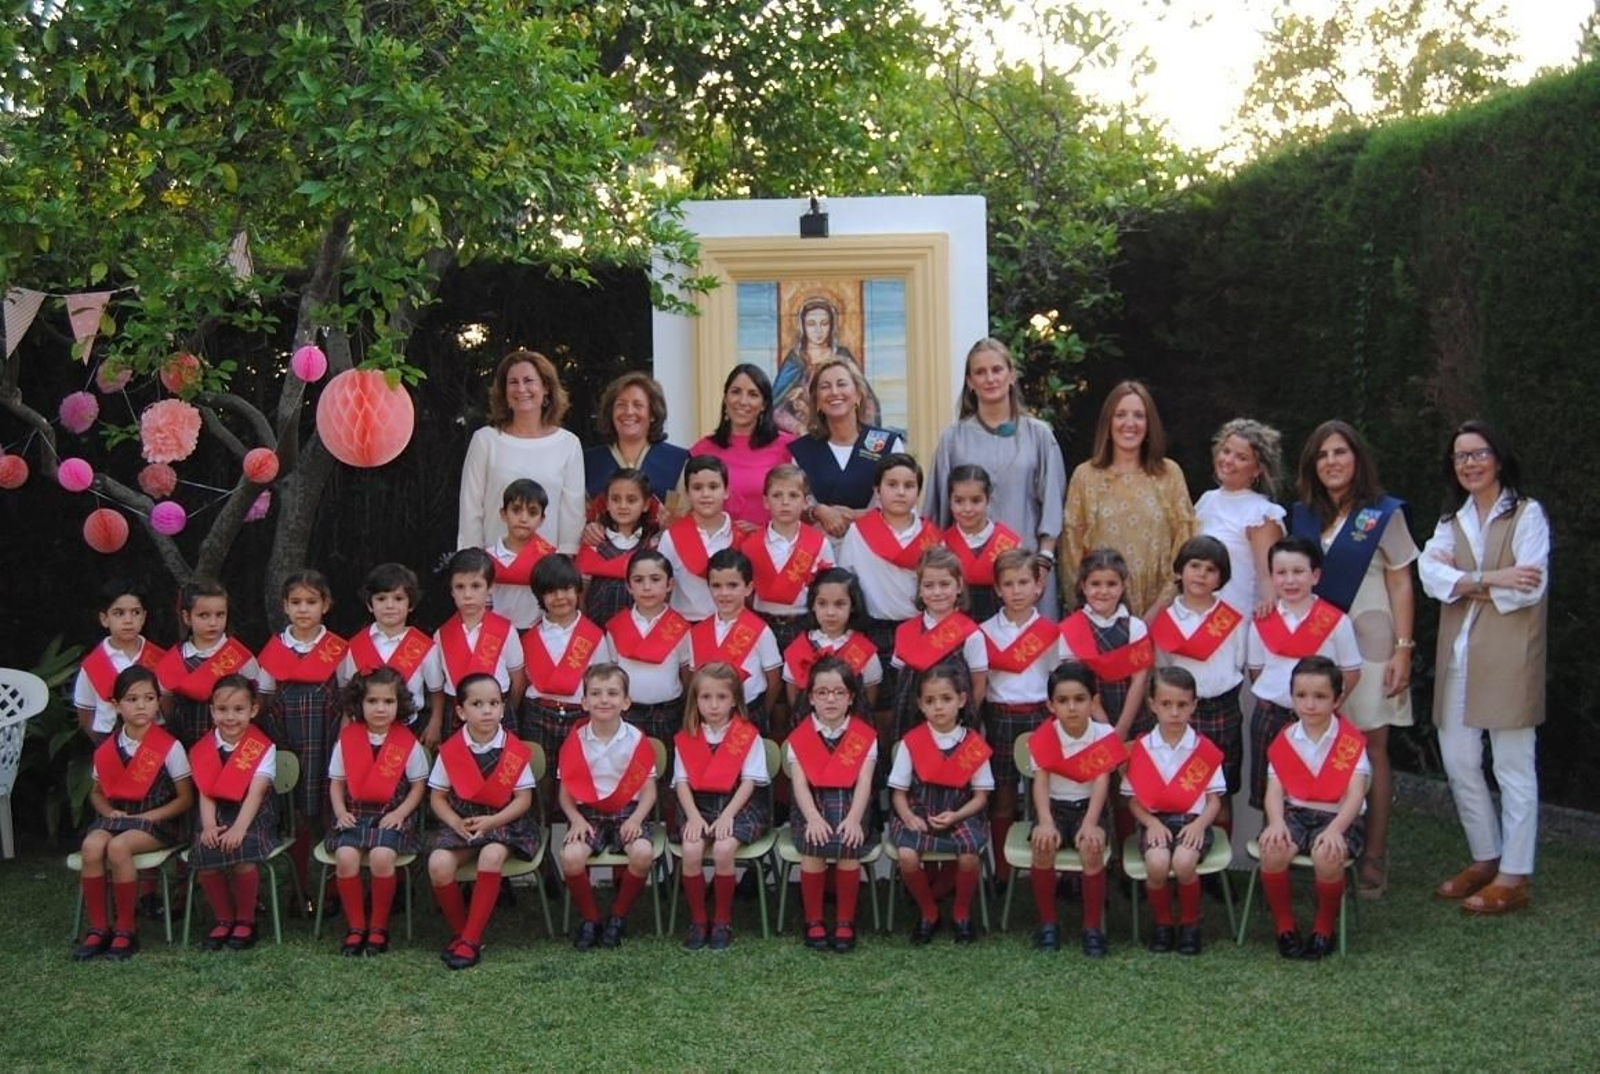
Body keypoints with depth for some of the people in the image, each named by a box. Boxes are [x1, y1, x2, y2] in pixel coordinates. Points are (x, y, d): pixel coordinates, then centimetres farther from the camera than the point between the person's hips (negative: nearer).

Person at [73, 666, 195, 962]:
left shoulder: (169, 747, -5)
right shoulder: (107, 749, 7)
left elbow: (185, 799, -3)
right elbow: (97, 792, 20)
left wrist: (149, 818, -13)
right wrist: (110, 813, -2)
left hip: (155, 821, -4)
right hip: (115, 816, 4)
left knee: (118, 847, -33)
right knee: (91, 846, -29)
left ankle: (126, 929, -17)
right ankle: (98, 928, -14)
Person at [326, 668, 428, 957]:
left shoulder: (408, 743, -1)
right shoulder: (346, 739, 5)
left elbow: (418, 785, 4)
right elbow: (336, 782, 10)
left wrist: (400, 813, -10)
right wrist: (341, 812, -5)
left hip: (392, 816, -2)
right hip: (355, 813, 2)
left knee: (382, 856, -30)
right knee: (345, 856, -27)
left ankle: (379, 927, -8)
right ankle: (355, 926, -8)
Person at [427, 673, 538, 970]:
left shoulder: (516, 751, -3)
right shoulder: (450, 750, 1)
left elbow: (523, 798, -2)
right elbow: (437, 797, 5)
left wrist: (491, 821, -16)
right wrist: (456, 823, -14)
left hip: (502, 821, -2)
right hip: (460, 821, 2)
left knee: (492, 855, -35)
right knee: (438, 863, -27)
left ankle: (471, 939, -23)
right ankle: (460, 931, -3)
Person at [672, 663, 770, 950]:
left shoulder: (749, 735, -1)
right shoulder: (685, 738, 7)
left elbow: (749, 781, -5)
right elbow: (682, 781, 2)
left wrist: (727, 815, -17)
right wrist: (693, 816, -14)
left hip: (739, 805, -2)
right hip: (699, 806, 2)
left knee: (723, 849, -29)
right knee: (691, 850, -26)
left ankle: (723, 920, -8)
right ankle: (697, 920, -7)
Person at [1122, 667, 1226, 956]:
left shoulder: (1205, 750, 3)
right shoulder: (1140, 749, 4)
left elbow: (1214, 800, 5)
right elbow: (1133, 799, 6)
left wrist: (1199, 824, -14)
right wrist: (1152, 823, -12)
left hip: (1193, 822, 0)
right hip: (1155, 822, 1)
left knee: (1183, 862, -31)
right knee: (1157, 863, -31)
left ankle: (1190, 923, -2)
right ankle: (1162, 922, -2)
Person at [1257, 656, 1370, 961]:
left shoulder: (1350, 740, -3)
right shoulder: (1284, 741, 6)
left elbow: (1355, 794, -12)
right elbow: (1274, 790, -1)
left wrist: (1335, 829, -28)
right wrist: (1276, 822, -22)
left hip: (1337, 817, -2)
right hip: (1294, 813, 2)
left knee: (1327, 856, -34)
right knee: (1272, 852, -29)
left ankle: (1325, 928, -4)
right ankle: (1285, 927, -4)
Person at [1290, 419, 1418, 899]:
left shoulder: (1383, 514, 1)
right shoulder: (1303, 517, 11)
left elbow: (1401, 585, -1)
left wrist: (1403, 649, -8)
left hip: (1367, 643, -3)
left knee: (1371, 749, -2)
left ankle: (1374, 858, 3)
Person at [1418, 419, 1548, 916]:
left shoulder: (1527, 514, -1)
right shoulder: (1451, 521, 15)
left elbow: (1530, 588, -13)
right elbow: (1431, 577, -3)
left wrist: (1463, 583, -7)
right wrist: (1492, 580, -15)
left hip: (1508, 654, -6)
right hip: (1459, 655, 6)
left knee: (1513, 766, -1)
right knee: (1458, 762, 9)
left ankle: (1514, 876, 6)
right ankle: (1486, 858, 25)